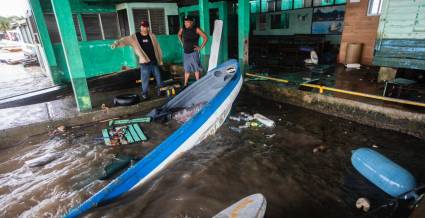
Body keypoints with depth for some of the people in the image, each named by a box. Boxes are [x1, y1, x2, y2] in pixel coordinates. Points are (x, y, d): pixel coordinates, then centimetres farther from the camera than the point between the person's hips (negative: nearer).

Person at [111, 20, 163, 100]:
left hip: (154, 61, 2)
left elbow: (157, 48, 8)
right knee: (145, 79, 3)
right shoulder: (135, 37, -1)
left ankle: (160, 90, 30)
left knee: (158, 77, 11)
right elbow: (125, 40, -13)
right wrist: (117, 43, -32)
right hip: (144, 63, -2)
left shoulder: (152, 36, 4)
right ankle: (144, 93, 20)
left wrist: (160, 60, 9)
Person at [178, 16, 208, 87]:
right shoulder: (182, 29, 3)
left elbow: (205, 38, -12)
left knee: (196, 68, 2)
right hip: (186, 52, 5)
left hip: (193, 52, -5)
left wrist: (200, 47, -12)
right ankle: (185, 84, 20)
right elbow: (179, 35, 25)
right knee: (186, 69, 12)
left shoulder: (196, 29, -10)